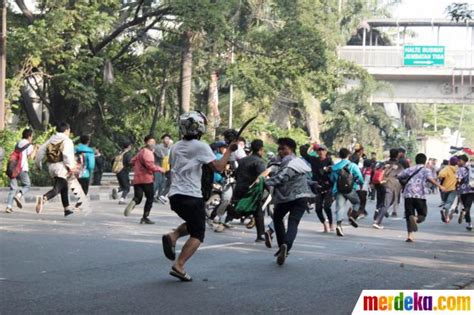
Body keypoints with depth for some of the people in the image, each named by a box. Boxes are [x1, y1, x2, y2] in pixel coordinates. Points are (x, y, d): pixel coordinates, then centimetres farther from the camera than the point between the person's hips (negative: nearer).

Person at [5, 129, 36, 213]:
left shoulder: (17, 144, 21)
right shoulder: (28, 145, 1)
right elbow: (30, 156, -10)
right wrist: (34, 150, 8)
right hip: (22, 168, -5)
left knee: (13, 187, 5)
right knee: (27, 185, 12)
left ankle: (9, 206, -8)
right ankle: (18, 195, -15)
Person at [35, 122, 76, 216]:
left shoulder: (51, 140, 16)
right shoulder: (67, 141, -5)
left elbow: (41, 151, 14)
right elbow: (67, 154, -20)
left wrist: (38, 163, 23)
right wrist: (70, 166, -19)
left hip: (51, 166, 8)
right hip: (61, 167, -8)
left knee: (64, 187, 22)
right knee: (57, 189, -14)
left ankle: (67, 208, 27)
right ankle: (44, 198, -41)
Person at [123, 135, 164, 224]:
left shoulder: (140, 152, 19)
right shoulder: (148, 152, -9)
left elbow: (132, 162, 26)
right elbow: (150, 165, -20)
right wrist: (159, 169, -8)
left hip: (137, 179, 7)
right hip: (146, 179, -7)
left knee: (138, 197, 6)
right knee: (150, 198, 5)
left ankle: (133, 202, -29)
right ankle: (145, 218, 3)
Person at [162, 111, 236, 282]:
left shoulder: (175, 147, 13)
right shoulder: (201, 147, -9)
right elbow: (219, 167, -13)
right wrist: (229, 150, -2)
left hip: (174, 195, 7)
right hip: (191, 196, -7)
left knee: (192, 224, 27)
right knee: (197, 235, 0)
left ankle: (172, 237, 2)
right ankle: (178, 266, -14)